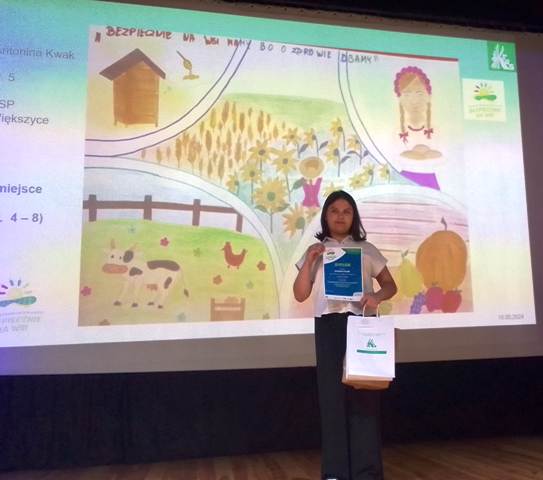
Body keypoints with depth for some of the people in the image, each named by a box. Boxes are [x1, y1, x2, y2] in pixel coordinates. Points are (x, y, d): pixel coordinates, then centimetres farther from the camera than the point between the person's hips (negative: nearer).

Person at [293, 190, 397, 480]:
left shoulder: (366, 250, 12)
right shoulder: (314, 251, 12)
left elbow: (390, 285, 11)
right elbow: (300, 294, 7)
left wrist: (377, 297, -11)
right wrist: (309, 261, -6)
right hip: (328, 326, 1)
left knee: (363, 392, -4)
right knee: (332, 392, 0)